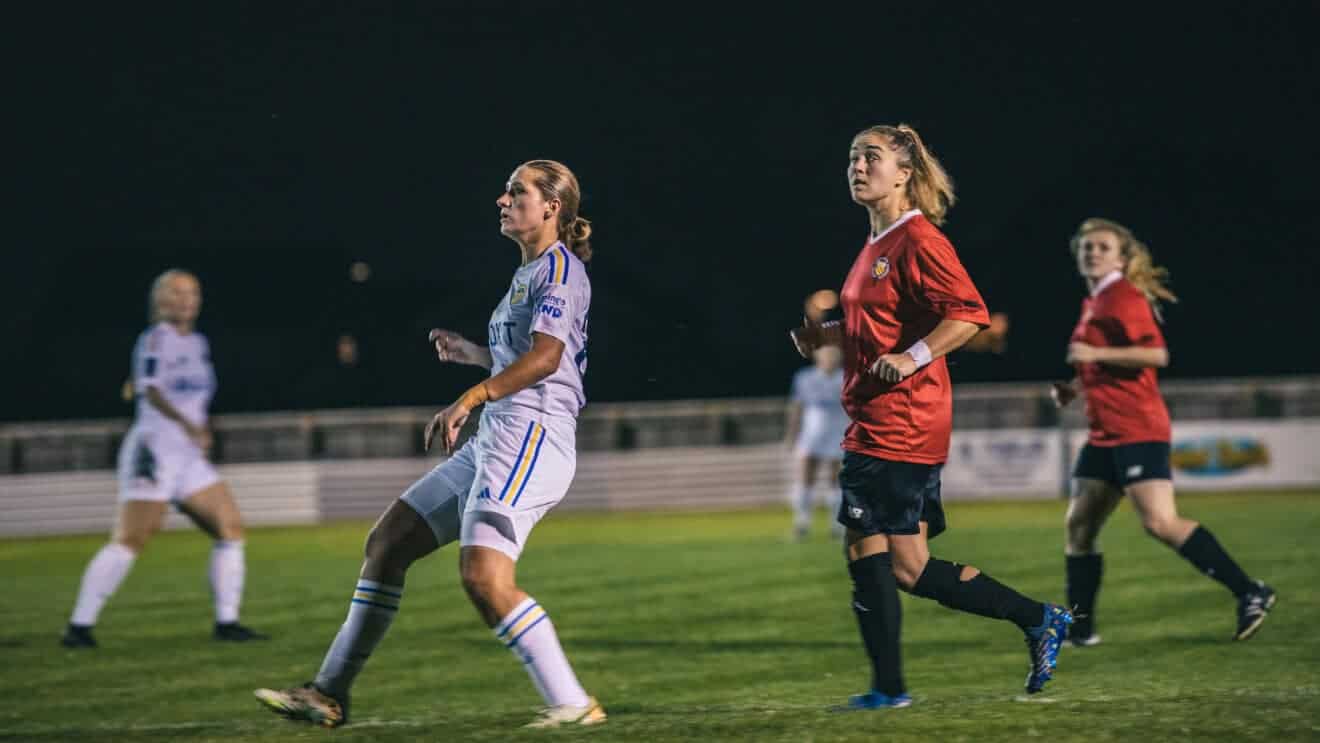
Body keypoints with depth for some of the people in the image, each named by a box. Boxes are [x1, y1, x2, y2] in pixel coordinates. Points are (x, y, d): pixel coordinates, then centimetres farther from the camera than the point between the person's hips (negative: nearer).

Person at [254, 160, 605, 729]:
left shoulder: (561, 269, -6)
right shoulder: (528, 273, 22)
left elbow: (545, 358, -22)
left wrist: (468, 400, -26)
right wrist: (473, 353, 24)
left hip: (530, 437, -10)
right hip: (493, 441, 10)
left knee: (483, 577, -25)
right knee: (386, 542, 9)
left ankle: (572, 704, -17)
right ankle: (329, 695, 14)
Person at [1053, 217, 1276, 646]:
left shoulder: (1123, 299, -10)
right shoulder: (1094, 303, 18)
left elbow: (1156, 354, -22)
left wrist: (1094, 354, -22)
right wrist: (1075, 388, 14)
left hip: (1137, 430, -10)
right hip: (1105, 434, 10)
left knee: (1160, 522, -18)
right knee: (1078, 526, 7)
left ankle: (1250, 594, -14)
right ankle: (1079, 628, 13)